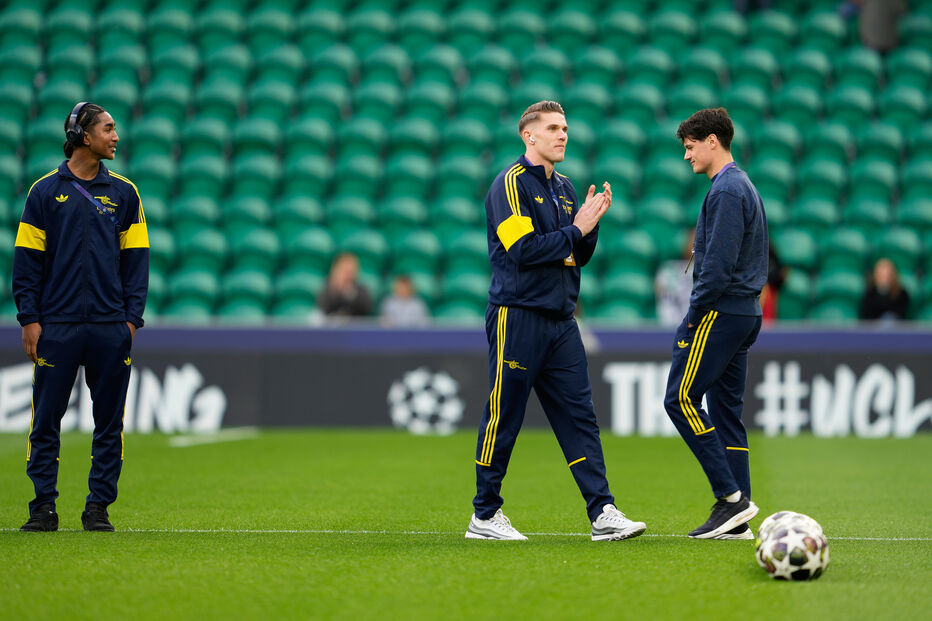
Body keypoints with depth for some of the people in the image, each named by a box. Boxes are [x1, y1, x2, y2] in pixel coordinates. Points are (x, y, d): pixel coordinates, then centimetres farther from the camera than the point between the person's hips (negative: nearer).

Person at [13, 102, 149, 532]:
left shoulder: (124, 193, 10)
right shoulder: (45, 191, 4)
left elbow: (136, 258, 11)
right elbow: (27, 260, 4)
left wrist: (131, 318, 2)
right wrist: (29, 318, -3)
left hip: (111, 329, 2)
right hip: (56, 326, -2)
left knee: (109, 423, 3)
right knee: (46, 420, -1)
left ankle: (99, 507, 10)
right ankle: (43, 507, 6)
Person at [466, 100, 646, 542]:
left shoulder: (564, 188, 16)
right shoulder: (511, 183, -8)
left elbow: (580, 256, 17)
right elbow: (523, 249, -18)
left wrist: (592, 221, -1)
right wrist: (576, 229, -13)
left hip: (560, 319, 7)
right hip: (517, 315, -7)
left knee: (579, 415, 1)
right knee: (503, 419, -1)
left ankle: (602, 513, -2)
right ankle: (484, 516, 9)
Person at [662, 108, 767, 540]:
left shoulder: (726, 191, -13)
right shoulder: (745, 187, 19)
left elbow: (718, 265, -20)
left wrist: (694, 315, -14)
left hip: (720, 312, -10)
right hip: (745, 313, 10)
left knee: (681, 399, -8)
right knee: (725, 410, 8)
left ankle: (731, 495, -12)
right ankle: (736, 519, 6)